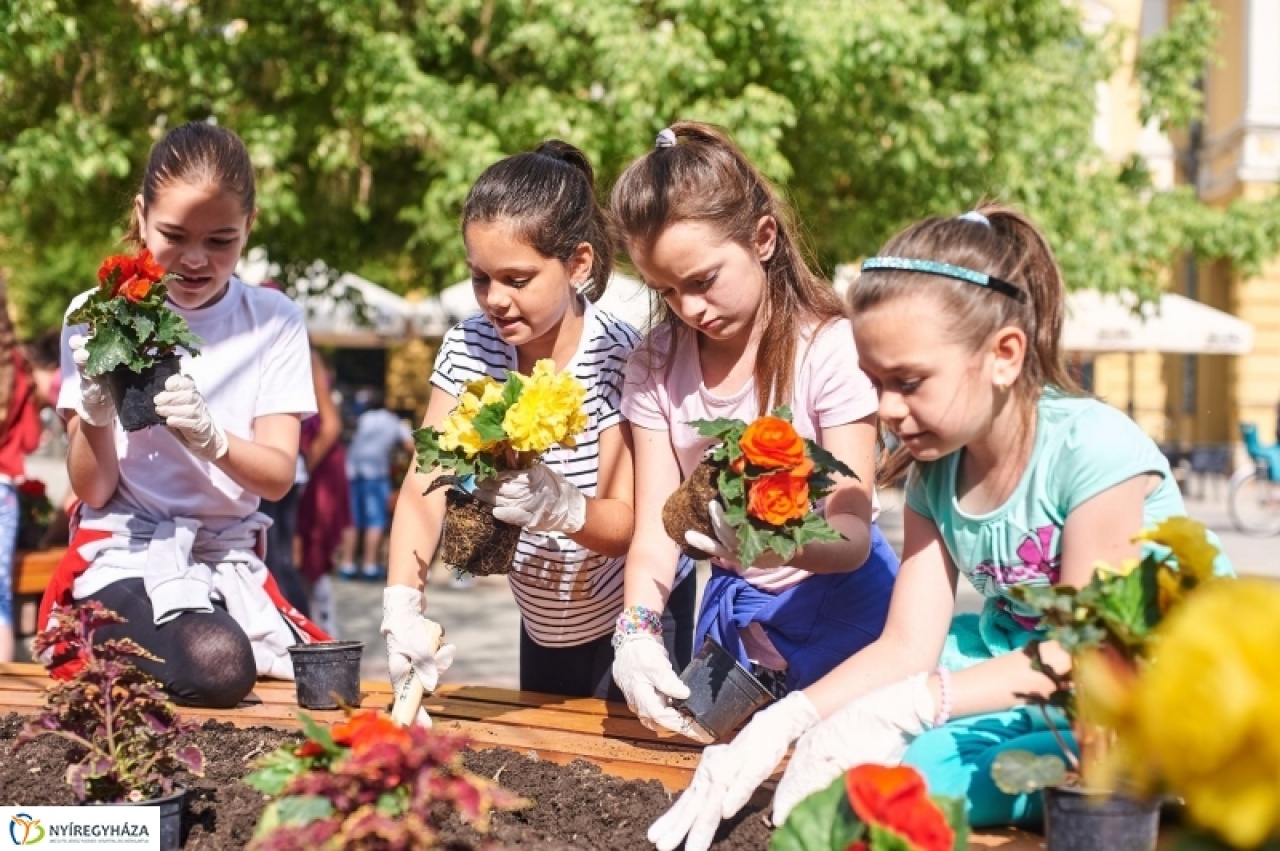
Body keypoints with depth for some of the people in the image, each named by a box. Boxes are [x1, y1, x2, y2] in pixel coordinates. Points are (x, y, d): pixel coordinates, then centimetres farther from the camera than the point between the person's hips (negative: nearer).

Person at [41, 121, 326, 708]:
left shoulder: (273, 320, 1)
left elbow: (278, 476, -8)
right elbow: (93, 492, -3)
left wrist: (208, 435, -29)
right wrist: (95, 415, -25)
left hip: (232, 561, 4)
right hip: (125, 554, -3)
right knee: (216, 669, -31)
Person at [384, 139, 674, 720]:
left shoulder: (619, 357, -24)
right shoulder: (468, 347, -12)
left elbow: (626, 526, -24)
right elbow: (423, 486, -19)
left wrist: (563, 506, -47)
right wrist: (402, 606, -35)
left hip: (629, 619, -4)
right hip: (542, 622, 4)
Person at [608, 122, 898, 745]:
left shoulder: (830, 349, -18)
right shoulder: (657, 366, -5)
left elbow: (853, 535, -22)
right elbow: (655, 531, -10)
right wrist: (637, 629, -30)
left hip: (840, 606, -4)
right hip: (734, 615, 4)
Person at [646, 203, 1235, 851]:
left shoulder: (1094, 447, -21)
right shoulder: (936, 470, 0)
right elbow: (906, 645, -6)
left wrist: (904, 706, -34)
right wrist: (782, 723, -23)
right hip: (1016, 671, 7)